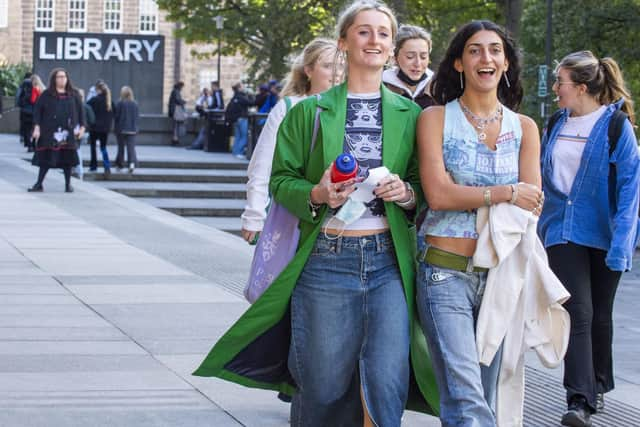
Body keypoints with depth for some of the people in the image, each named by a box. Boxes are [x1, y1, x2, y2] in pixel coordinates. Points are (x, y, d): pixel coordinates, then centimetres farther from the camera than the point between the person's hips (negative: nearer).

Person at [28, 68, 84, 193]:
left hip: (68, 132, 2)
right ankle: (39, 184, 6)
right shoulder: (47, 95, 2)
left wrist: (82, 127, 4)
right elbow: (37, 110, 0)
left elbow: (80, 110, 11)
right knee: (46, 158, 0)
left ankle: (68, 184, 13)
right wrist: (37, 127, -8)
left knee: (67, 158, 4)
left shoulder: (73, 95, 8)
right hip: (49, 132, -2)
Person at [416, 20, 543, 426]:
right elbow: (438, 194, -9)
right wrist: (506, 193, -7)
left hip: (501, 275, 4)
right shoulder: (436, 118, 3)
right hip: (446, 274, -4)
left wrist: (468, 196, -9)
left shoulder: (524, 128, 12)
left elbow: (532, 204, 2)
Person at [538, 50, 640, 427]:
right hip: (563, 233, 2)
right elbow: (544, 181, 14)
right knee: (578, 312, -9)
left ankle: (598, 386, 31)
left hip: (603, 235, -2)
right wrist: (534, 230, 10)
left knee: (600, 315, 12)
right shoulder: (557, 126, 6)